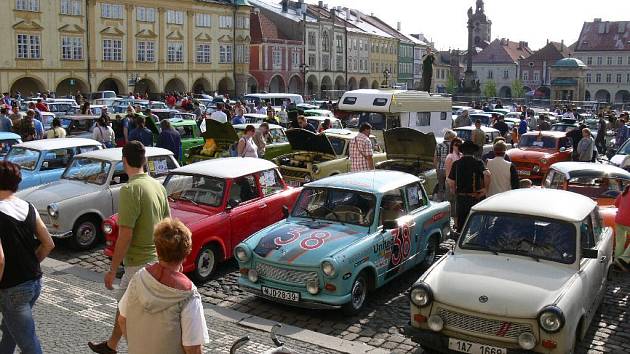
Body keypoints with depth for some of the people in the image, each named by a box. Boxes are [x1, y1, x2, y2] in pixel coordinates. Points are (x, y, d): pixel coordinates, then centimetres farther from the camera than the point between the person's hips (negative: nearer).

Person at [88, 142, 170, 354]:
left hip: (140, 263, -9)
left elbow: (125, 236, -22)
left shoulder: (130, 189, -21)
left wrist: (112, 270, -13)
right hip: (158, 258, 9)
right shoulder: (158, 185, 4)